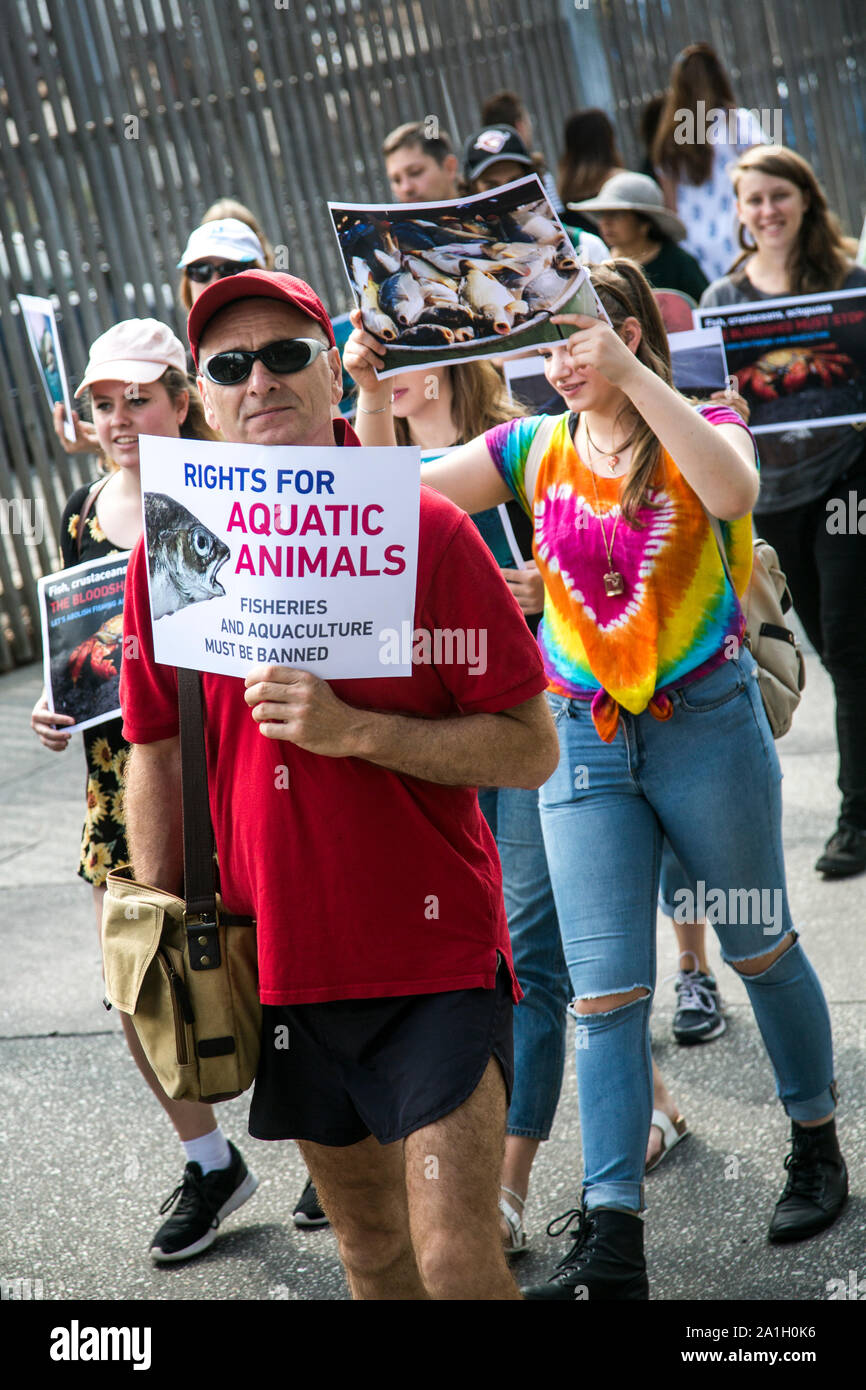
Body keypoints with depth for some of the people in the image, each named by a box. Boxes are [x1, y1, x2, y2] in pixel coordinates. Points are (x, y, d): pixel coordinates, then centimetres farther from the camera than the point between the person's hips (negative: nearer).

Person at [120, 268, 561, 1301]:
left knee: (456, 1260, -7)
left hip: (436, 949, -4)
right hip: (278, 958, 4)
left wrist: (352, 730, -21)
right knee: (370, 1251, 17)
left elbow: (531, 750, -11)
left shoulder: (426, 530, -10)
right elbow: (158, 752, 10)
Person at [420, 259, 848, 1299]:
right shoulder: (534, 450, 5)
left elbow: (734, 490, -28)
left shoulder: (697, 430, -4)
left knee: (759, 949, 14)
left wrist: (629, 375, -32)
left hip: (706, 724, -2)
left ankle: (815, 1144, 36)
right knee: (606, 993, -2)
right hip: (585, 742, 3)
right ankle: (610, 1244, -4)